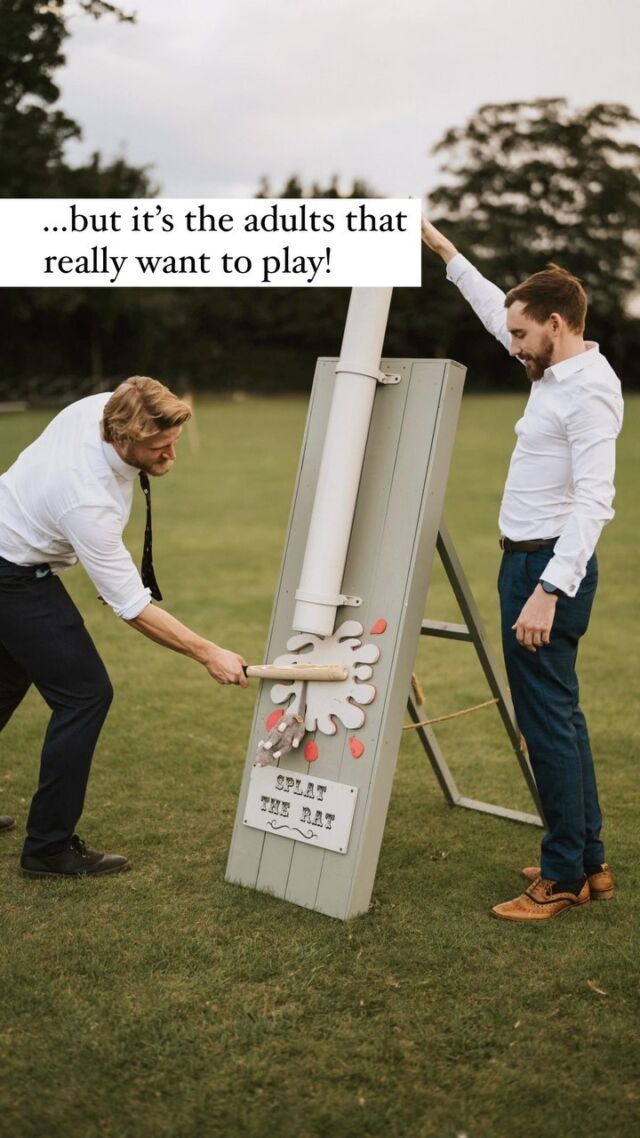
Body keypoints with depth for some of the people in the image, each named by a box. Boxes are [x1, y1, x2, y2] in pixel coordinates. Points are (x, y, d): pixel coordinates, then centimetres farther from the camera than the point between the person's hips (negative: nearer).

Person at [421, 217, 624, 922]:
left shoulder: (589, 390, -17)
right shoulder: (555, 370, 12)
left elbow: (592, 500, -25)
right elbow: (497, 310, 29)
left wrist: (548, 591, -32)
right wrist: (445, 250, 34)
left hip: (549, 569, -10)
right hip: (529, 561, 10)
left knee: (546, 718, -5)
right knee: (557, 714, 15)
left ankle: (564, 876, 6)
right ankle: (589, 863, 25)